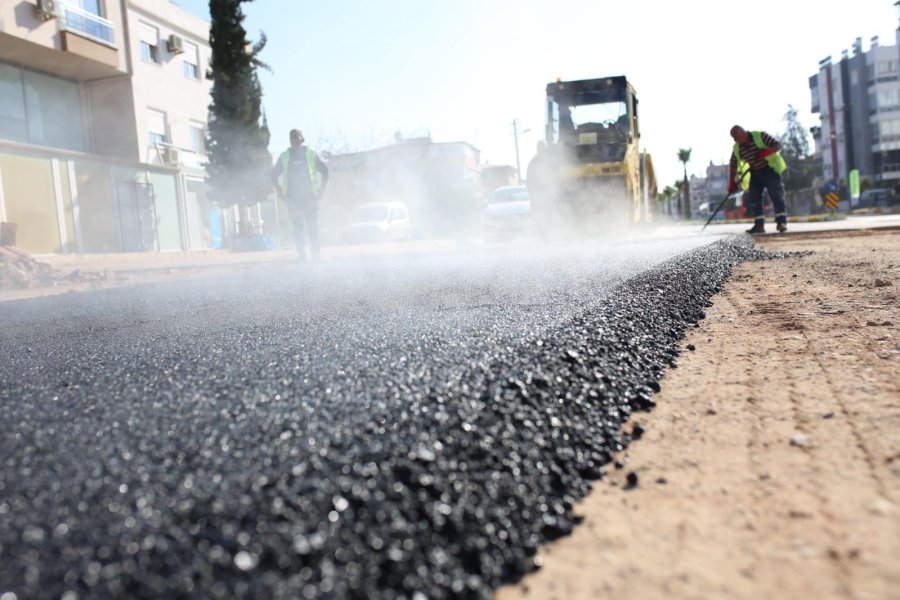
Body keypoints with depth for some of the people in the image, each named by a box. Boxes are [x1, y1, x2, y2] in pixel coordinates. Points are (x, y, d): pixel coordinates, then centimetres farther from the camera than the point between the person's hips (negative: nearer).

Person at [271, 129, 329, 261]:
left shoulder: (311, 155, 3)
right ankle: (301, 255, 3)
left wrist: (320, 192, 2)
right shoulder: (284, 157, 7)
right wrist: (281, 193, 5)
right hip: (292, 199, 1)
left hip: (310, 198, -1)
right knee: (297, 229, -1)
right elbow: (274, 175, 14)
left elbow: (324, 172, 8)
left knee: (313, 228, -2)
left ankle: (316, 256, 4)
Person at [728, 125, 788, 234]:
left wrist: (767, 152, -35)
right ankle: (759, 224, -1)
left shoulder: (760, 136, -17)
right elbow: (733, 165, 5)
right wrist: (732, 182, -1)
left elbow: (778, 145, -15)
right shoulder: (737, 148, -2)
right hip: (755, 173, 5)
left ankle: (781, 221, -14)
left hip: (770, 169, -5)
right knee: (753, 197, -3)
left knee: (776, 194, -13)